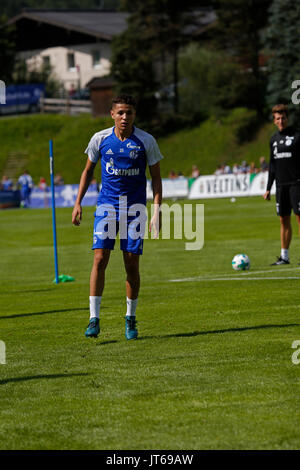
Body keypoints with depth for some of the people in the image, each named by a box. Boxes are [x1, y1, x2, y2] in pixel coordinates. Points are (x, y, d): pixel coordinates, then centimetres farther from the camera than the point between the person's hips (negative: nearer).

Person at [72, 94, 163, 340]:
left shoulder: (146, 141, -4)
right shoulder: (100, 139, -1)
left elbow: (156, 176, 2)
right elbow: (88, 170, 13)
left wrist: (157, 211, -6)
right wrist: (78, 203, 8)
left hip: (135, 208, 0)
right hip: (107, 205, 1)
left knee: (132, 264, 0)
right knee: (100, 258, -12)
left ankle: (130, 319, 15)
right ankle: (94, 319, -9)